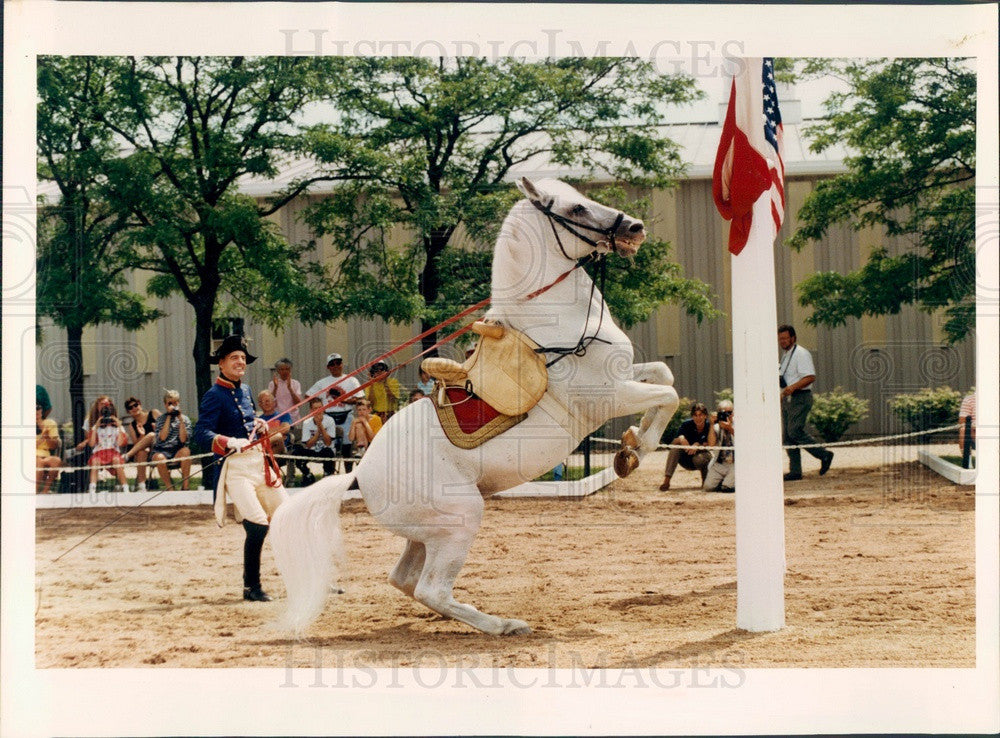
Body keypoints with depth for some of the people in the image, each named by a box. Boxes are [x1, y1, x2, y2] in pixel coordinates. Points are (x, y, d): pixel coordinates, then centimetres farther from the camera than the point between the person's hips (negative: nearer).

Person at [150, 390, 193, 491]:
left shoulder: (185, 419, 9)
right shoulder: (161, 419, 7)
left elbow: (183, 439, -6)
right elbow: (162, 437, -10)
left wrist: (181, 419, -9)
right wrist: (169, 417, -9)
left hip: (177, 452, 1)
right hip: (161, 451, -1)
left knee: (186, 451, -34)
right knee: (160, 458, -36)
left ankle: (184, 485, -29)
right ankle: (169, 487, -23)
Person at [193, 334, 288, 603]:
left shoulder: (245, 391, 16)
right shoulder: (214, 395, -8)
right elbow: (202, 433, -19)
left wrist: (259, 423, 10)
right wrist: (230, 442, -35)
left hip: (260, 462, 8)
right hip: (235, 466, -8)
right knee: (257, 525, -18)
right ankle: (251, 588, -3)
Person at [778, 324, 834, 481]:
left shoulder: (801, 354, -12)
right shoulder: (786, 355, 19)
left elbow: (811, 377, -22)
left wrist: (793, 387, -30)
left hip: (800, 399, -10)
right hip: (787, 398, 10)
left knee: (795, 431, -17)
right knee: (787, 434, 5)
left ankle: (824, 455, -4)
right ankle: (795, 471, 7)